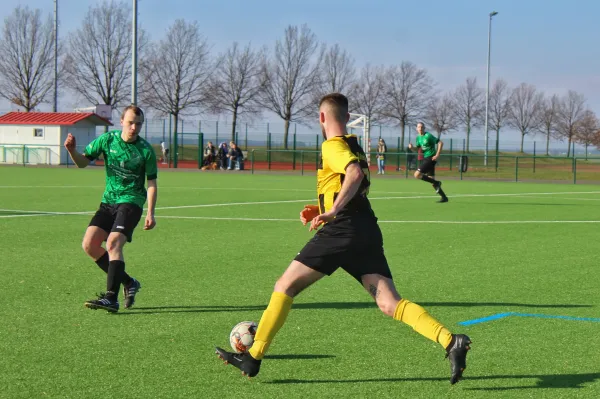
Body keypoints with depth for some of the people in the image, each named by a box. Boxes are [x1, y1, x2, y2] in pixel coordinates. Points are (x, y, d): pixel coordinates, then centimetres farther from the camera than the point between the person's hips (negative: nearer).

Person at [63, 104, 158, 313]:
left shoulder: (145, 150, -6)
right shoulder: (107, 139, 1)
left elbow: (152, 183, -1)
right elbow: (82, 162, 5)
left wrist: (150, 213, -9)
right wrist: (72, 150, -17)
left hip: (131, 202, -5)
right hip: (108, 202, 5)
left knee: (113, 243, -24)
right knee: (89, 244, -7)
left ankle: (112, 298, -27)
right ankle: (128, 283, 9)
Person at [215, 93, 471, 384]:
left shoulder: (332, 146, -3)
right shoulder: (354, 146, 24)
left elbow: (355, 174, -23)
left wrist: (332, 211, -26)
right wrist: (321, 208, 27)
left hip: (342, 230, -8)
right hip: (368, 231, 8)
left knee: (285, 286, 2)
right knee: (391, 304, -3)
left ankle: (253, 358, 2)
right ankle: (451, 342, -22)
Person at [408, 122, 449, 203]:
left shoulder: (428, 136, -13)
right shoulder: (418, 137, 11)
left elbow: (440, 143, -14)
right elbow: (418, 147, 21)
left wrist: (437, 155, -18)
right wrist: (412, 147, -1)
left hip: (430, 159, -9)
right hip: (425, 159, 9)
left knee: (417, 175, -16)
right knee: (431, 179, 8)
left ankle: (436, 183, -7)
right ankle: (444, 197, 13)